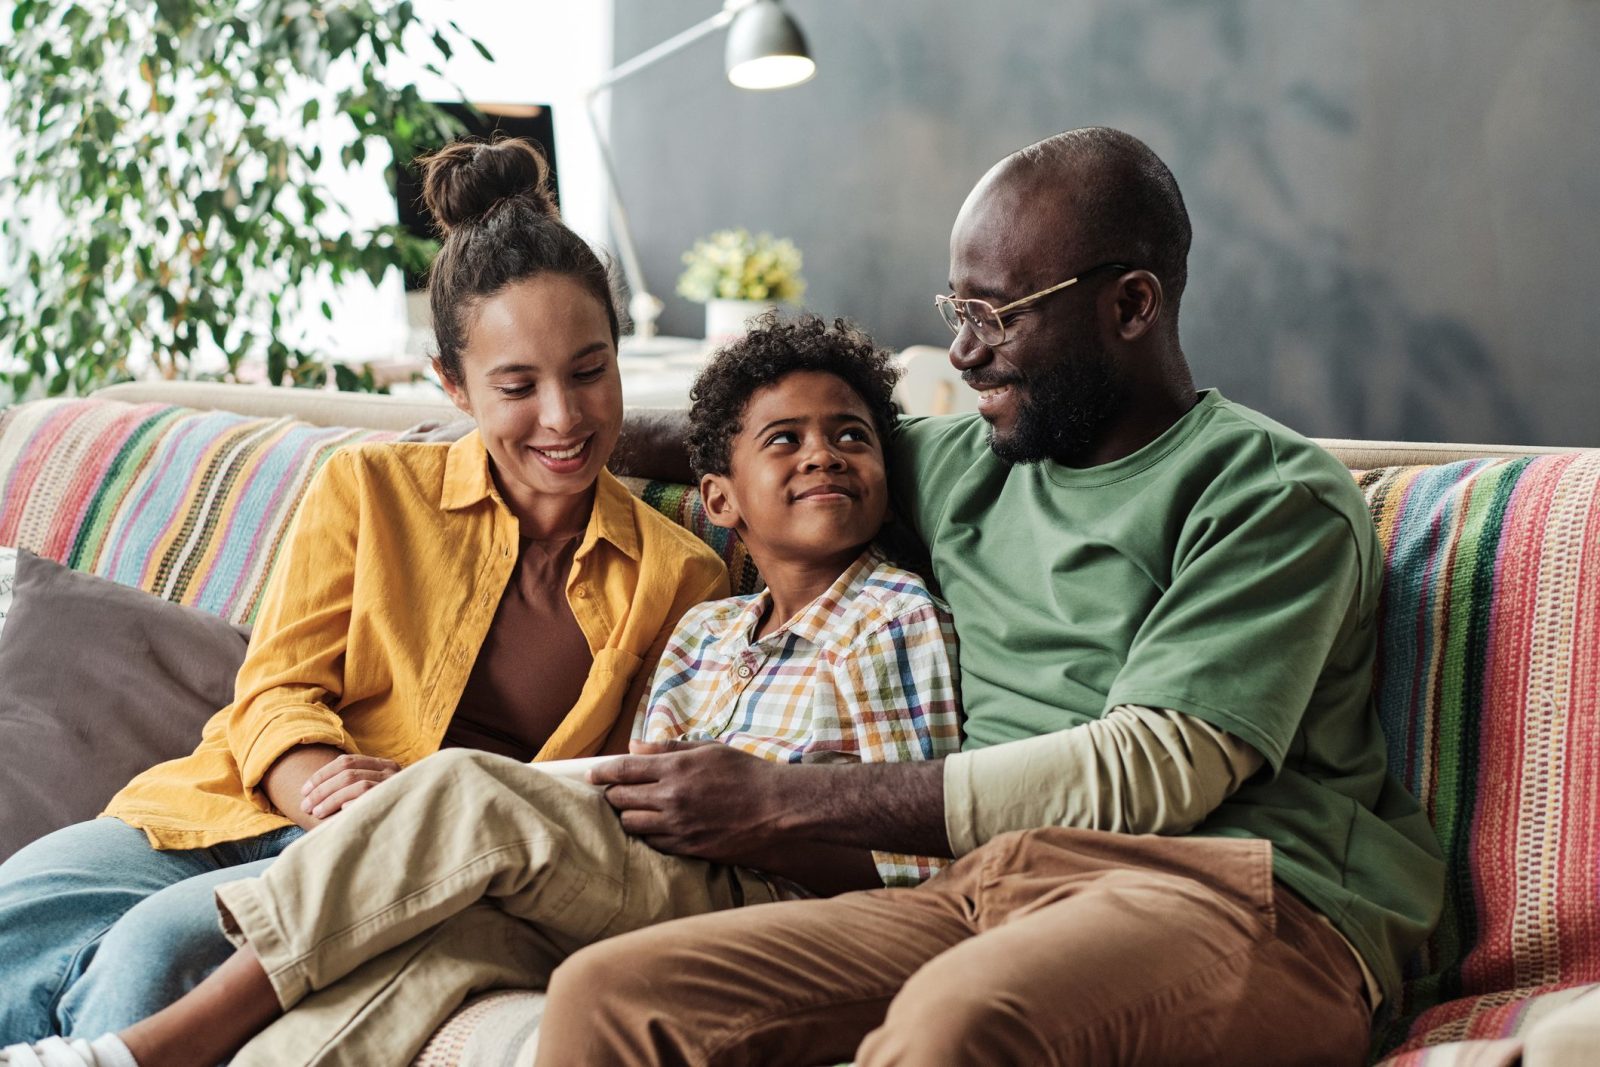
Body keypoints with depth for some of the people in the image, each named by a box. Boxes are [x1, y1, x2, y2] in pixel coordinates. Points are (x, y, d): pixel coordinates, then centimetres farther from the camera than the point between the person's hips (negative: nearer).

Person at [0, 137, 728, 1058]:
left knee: (166, 942, -31)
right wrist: (327, 785, -20)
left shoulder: (680, 578, 10)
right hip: (249, 812, 2)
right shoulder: (369, 489, 12)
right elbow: (276, 693, 6)